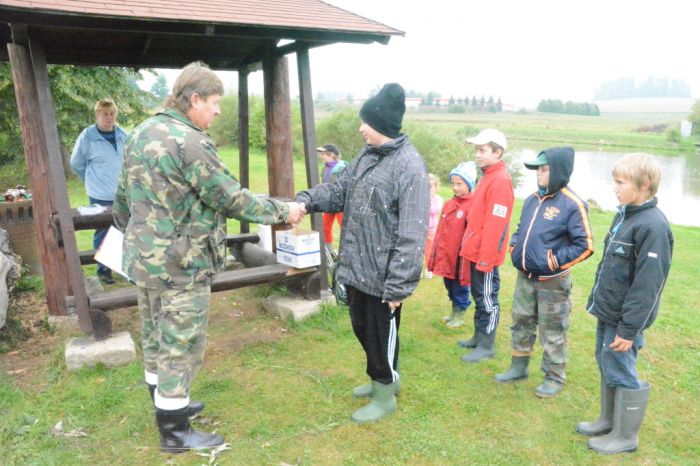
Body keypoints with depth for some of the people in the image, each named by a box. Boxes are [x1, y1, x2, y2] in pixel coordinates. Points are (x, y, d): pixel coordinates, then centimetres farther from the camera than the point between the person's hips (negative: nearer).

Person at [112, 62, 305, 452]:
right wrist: (283, 211, -8)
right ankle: (175, 431, 20)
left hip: (143, 257, 9)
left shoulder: (142, 133, 8)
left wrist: (130, 232, 29)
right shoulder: (188, 142, -20)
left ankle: (167, 405, 40)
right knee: (182, 345, 5)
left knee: (157, 338, 21)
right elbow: (232, 199, -18)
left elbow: (123, 195, 15)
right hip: (181, 264, -9)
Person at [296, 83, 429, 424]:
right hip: (356, 266, 9)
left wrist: (399, 284, -23)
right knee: (361, 327, 23)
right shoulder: (366, 155, 7)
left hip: (383, 274, -9)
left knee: (382, 333, 9)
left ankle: (385, 395, 33)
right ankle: (382, 378, 47)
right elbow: (340, 190, 10)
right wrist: (307, 199, -10)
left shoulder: (409, 166, -20)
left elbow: (412, 235, -23)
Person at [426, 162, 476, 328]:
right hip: (446, 256, 7)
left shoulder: (473, 205, -16)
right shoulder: (448, 204, 8)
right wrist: (434, 253, 13)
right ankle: (454, 312, 37)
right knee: (450, 287, 20)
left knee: (460, 289, 9)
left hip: (460, 257, -7)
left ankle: (460, 315, 26)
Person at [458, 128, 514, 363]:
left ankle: (486, 346, 13)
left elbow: (495, 225, -22)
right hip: (476, 251, 9)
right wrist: (472, 248, 16)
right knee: (479, 297, 18)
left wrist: (485, 258, -21)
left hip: (485, 254, -9)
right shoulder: (488, 176, 12)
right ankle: (479, 337, 31)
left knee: (487, 299, 2)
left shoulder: (500, 180, -18)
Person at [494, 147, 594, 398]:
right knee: (521, 323, 18)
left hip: (552, 282, -7)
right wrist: (514, 247, 5)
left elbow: (585, 245, -15)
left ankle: (555, 378, 24)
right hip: (525, 277, 7)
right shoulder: (532, 199, 7)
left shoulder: (572, 205, -15)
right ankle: (518, 367, 35)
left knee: (552, 332, 7)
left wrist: (555, 261, -17)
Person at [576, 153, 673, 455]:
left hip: (624, 319, -8)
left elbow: (647, 285, -22)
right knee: (606, 367, 19)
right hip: (606, 313, 9)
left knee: (620, 373, 5)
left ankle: (626, 436, 23)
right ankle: (608, 421, 37)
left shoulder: (653, 226, -21)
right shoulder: (623, 214, 7)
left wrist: (629, 329, -20)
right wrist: (595, 300, 18)